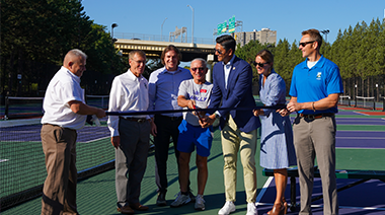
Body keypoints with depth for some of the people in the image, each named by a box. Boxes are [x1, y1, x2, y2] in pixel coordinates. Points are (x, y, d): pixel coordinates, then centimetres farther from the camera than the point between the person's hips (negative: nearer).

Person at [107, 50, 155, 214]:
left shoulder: (145, 82, 15)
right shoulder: (120, 81, -4)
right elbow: (113, 108, -6)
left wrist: (149, 119, 8)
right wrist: (114, 132, -11)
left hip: (143, 125, 6)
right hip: (126, 125, -6)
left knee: (140, 165, 10)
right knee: (123, 165, 0)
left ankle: (134, 200, 21)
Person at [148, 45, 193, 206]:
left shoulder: (187, 74, 9)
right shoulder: (156, 75, 6)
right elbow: (150, 99, 7)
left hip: (181, 120, 1)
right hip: (161, 120, -1)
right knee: (160, 157, 2)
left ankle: (185, 190, 22)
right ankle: (161, 192, 14)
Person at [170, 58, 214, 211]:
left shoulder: (211, 87, 3)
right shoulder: (185, 84, 8)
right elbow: (180, 100, -11)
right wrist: (188, 102, -33)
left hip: (204, 128, -2)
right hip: (187, 125, 2)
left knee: (201, 162, 0)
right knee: (183, 159, 4)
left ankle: (200, 197, 12)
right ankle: (183, 194, 18)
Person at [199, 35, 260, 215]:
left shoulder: (244, 68, -15)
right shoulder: (217, 68, 7)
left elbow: (236, 96, -21)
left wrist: (216, 115, -23)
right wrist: (207, 116, -2)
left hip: (245, 121, -6)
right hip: (227, 121, 6)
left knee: (248, 163, -1)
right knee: (228, 162, 8)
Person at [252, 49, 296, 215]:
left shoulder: (277, 81, -18)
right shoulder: (261, 78, 8)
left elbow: (270, 104, -30)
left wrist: (261, 111, -47)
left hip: (278, 123, -9)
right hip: (266, 122, 9)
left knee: (280, 164, -2)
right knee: (274, 164, 13)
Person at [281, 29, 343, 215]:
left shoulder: (330, 68, -3)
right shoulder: (298, 69, 15)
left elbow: (332, 100, -10)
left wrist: (303, 105, -13)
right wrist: (288, 108, -2)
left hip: (323, 123, -5)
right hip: (301, 123, 5)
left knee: (327, 172, -4)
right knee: (304, 171, 9)